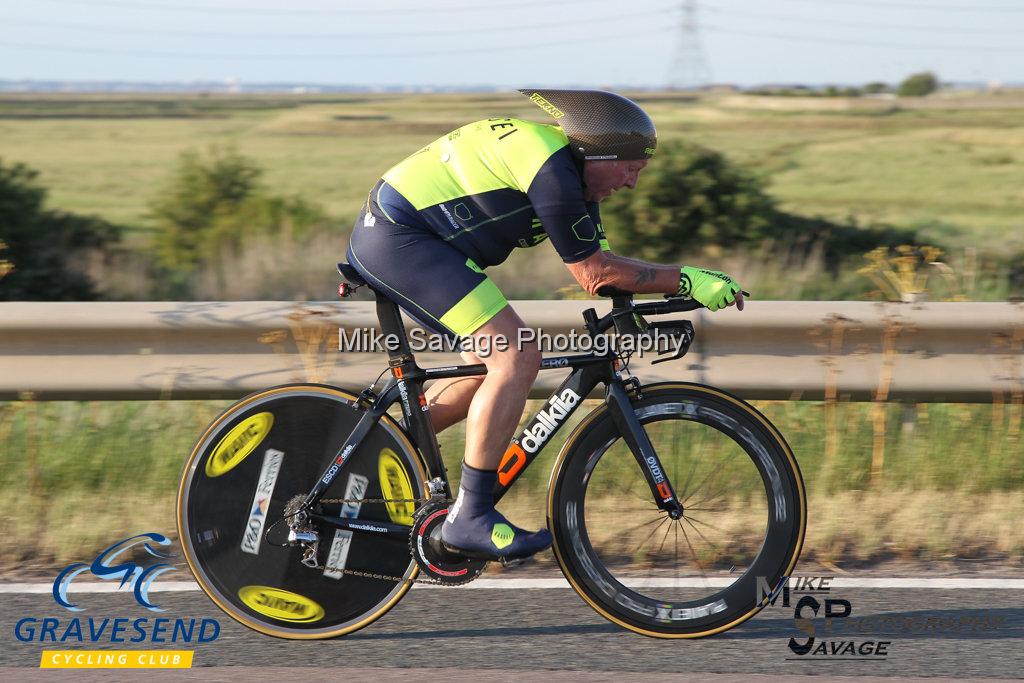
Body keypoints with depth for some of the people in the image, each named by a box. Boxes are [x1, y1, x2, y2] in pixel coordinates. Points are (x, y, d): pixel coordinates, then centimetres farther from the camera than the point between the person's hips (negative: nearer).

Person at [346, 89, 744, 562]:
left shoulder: (569, 168, 13)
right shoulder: (551, 169, -19)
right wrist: (686, 280, -11)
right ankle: (470, 518, -13)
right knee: (516, 360, -16)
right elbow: (594, 273, -14)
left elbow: (597, 265, 16)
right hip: (401, 240, -11)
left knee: (493, 362, 17)